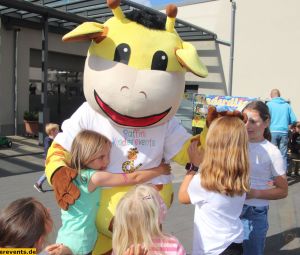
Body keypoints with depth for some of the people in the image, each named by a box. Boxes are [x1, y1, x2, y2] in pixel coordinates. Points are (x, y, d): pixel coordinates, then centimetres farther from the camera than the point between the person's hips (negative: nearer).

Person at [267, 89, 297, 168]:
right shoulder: (287, 105, 10)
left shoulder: (269, 104, 1)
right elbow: (293, 120, 7)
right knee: (283, 155, 5)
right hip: (284, 132, 2)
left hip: (273, 131, -2)